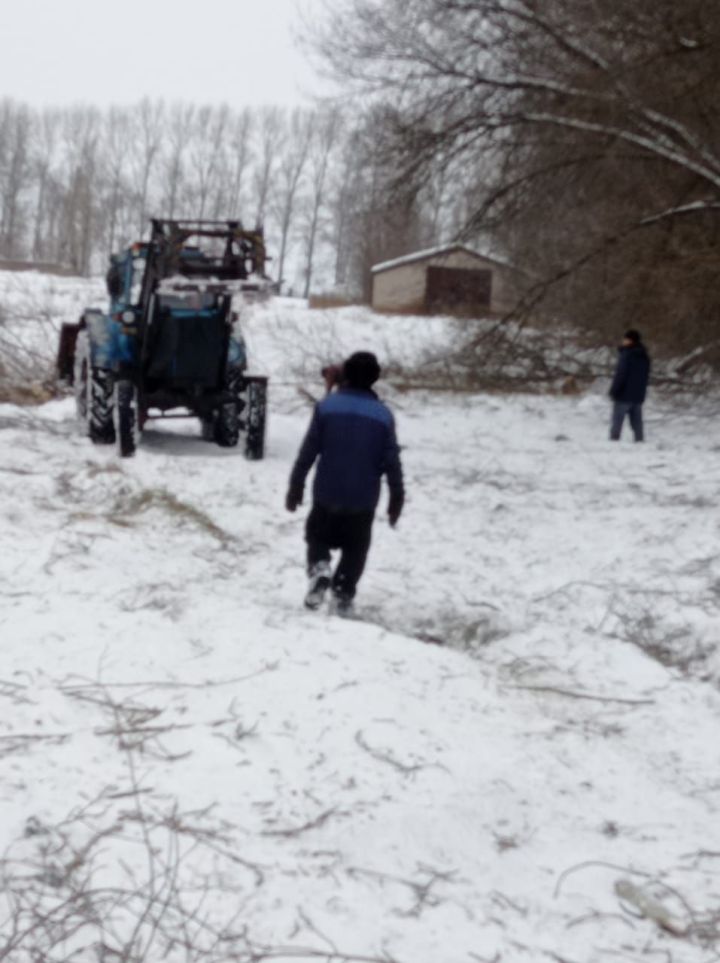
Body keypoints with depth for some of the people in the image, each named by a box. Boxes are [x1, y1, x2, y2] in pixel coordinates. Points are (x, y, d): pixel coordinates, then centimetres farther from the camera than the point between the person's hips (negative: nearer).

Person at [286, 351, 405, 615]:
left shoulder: (326, 406, -5)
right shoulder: (383, 414, -2)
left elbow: (308, 450, -5)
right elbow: (391, 460, -1)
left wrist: (295, 486, 3)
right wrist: (397, 497, 8)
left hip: (327, 494, 0)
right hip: (363, 498, 1)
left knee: (318, 535, 19)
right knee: (355, 548, 16)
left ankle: (319, 567, -9)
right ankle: (343, 595, 10)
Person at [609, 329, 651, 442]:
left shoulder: (626, 355, -14)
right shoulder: (645, 356, 12)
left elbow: (620, 374, -18)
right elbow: (646, 376, 18)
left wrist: (613, 391, -12)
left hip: (624, 395, -7)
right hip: (638, 395, 7)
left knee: (617, 421, -2)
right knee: (637, 421, 9)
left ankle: (614, 440, -5)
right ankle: (640, 440, 7)